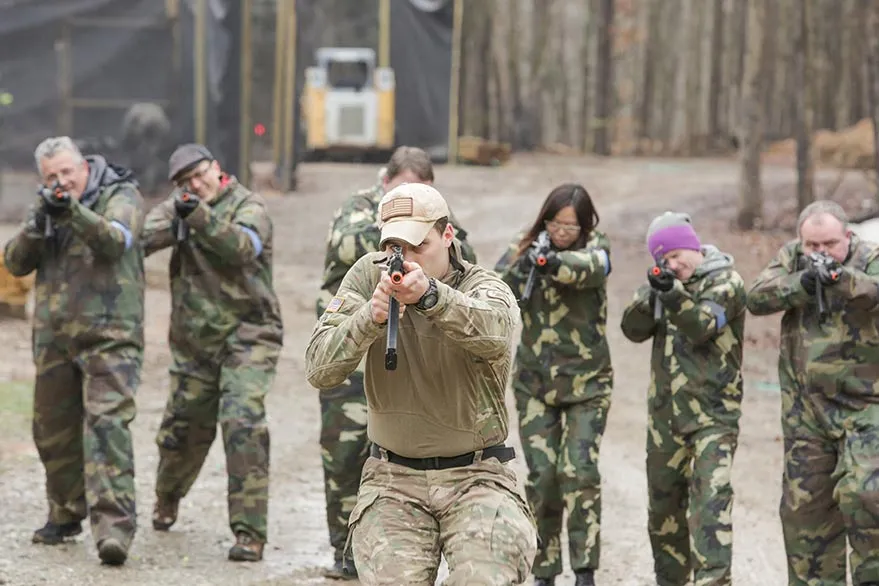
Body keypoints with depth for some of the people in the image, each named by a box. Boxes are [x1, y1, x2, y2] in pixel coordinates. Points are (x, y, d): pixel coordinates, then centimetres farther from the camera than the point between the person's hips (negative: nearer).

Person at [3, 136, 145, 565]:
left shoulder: (120, 197, -3)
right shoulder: (44, 209, 13)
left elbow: (116, 242, -22)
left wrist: (74, 212, -38)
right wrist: (38, 224, -14)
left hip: (109, 337, -6)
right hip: (54, 338, 6)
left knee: (106, 424, -18)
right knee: (53, 431, 13)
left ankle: (114, 525, -26)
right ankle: (65, 515, 31)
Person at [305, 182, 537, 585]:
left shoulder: (486, 287, -6)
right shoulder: (369, 276, 0)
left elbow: (493, 333, -32)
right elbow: (319, 370, -9)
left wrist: (428, 294, -50)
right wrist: (370, 317, -27)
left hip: (474, 477, -2)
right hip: (393, 480, 2)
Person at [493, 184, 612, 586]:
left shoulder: (595, 248, -7)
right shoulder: (523, 248, 0)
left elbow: (588, 266, -31)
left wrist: (552, 262, -52)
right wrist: (519, 271, -29)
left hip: (586, 383, -2)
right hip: (534, 383, 2)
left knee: (580, 472, -13)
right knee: (541, 477, 0)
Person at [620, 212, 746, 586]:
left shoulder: (725, 281, -6)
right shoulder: (663, 280, 11)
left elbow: (703, 326, -21)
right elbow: (634, 330, 0)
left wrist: (674, 294, -37)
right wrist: (652, 294, -18)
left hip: (713, 414, -6)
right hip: (666, 413, 6)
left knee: (711, 498, -19)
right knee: (663, 504, 13)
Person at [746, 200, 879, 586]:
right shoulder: (791, 258, 5)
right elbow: (757, 298, -8)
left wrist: (839, 276, -43)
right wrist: (802, 283, -23)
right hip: (805, 406, 4)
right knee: (804, 504, 7)